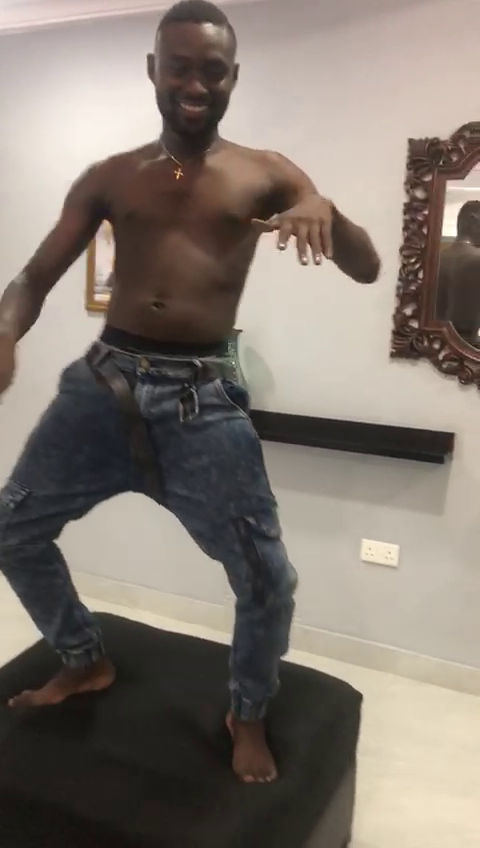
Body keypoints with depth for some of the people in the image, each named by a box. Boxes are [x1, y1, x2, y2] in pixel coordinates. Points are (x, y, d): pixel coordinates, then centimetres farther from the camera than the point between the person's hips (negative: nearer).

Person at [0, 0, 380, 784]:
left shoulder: (265, 175, 5)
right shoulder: (110, 178, 10)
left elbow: (367, 270, 0)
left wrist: (324, 211, -22)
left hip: (201, 400, -2)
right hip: (104, 382, 3)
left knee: (266, 576, -2)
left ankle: (248, 716, 29)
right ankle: (85, 662, 36)